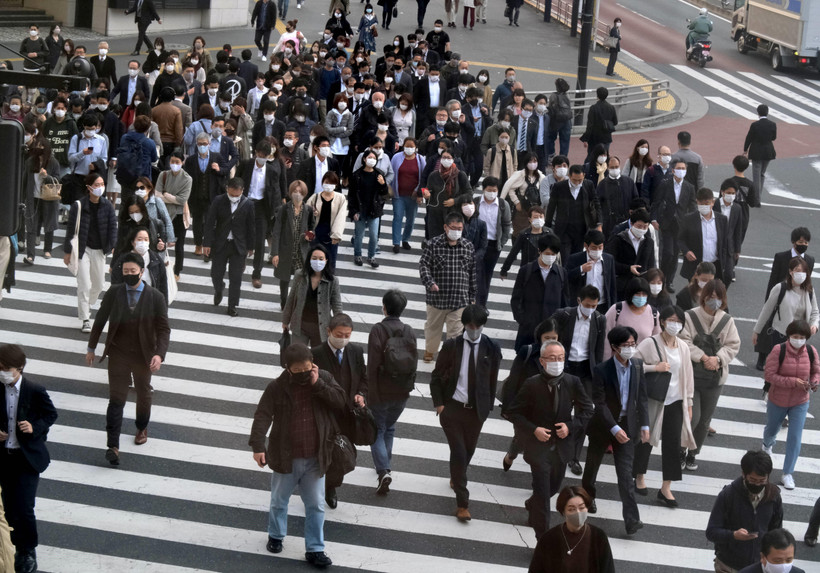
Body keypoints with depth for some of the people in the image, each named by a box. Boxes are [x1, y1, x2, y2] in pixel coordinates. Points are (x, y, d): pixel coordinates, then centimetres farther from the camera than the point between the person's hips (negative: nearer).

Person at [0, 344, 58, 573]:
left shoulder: (35, 390, -14)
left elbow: (51, 414, -1)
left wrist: (35, 427, -18)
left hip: (28, 457, -3)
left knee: (24, 509, -7)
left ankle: (29, 552, 14)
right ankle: (19, 549, 29)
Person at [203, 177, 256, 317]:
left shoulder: (248, 204, -6)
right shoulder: (218, 201, -7)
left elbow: (251, 226, 2)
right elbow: (210, 223, -5)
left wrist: (250, 246, 5)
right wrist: (207, 243, -8)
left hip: (239, 246, -1)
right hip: (220, 244, 1)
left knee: (235, 278, 1)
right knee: (216, 274, 8)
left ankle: (232, 307, 11)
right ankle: (218, 290, 42)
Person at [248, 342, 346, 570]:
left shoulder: (324, 378, -5)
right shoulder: (277, 387, -13)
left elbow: (340, 401, -14)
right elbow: (262, 416, -16)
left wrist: (317, 384, -23)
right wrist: (258, 445, -26)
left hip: (315, 459, 1)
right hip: (286, 457, -1)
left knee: (316, 505, 7)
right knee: (279, 501, 18)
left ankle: (315, 550, 17)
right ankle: (276, 535, 43)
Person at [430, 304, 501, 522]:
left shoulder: (491, 348, -6)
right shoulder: (451, 345, -9)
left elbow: (493, 380, 3)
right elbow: (437, 377, 0)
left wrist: (488, 406, 3)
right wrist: (439, 403, -6)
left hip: (476, 410, 2)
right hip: (452, 407, -2)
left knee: (468, 451, 18)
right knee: (458, 453, -6)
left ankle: (457, 476, 51)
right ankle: (462, 503, 1)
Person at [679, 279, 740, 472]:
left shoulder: (727, 321, 0)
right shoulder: (690, 317, -9)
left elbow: (733, 346, 1)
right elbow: (684, 342, -12)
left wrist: (718, 358, -15)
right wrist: (703, 357, -20)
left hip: (714, 379, 3)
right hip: (691, 375, -3)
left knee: (705, 420, 12)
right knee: (692, 417, -11)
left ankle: (692, 454, 31)